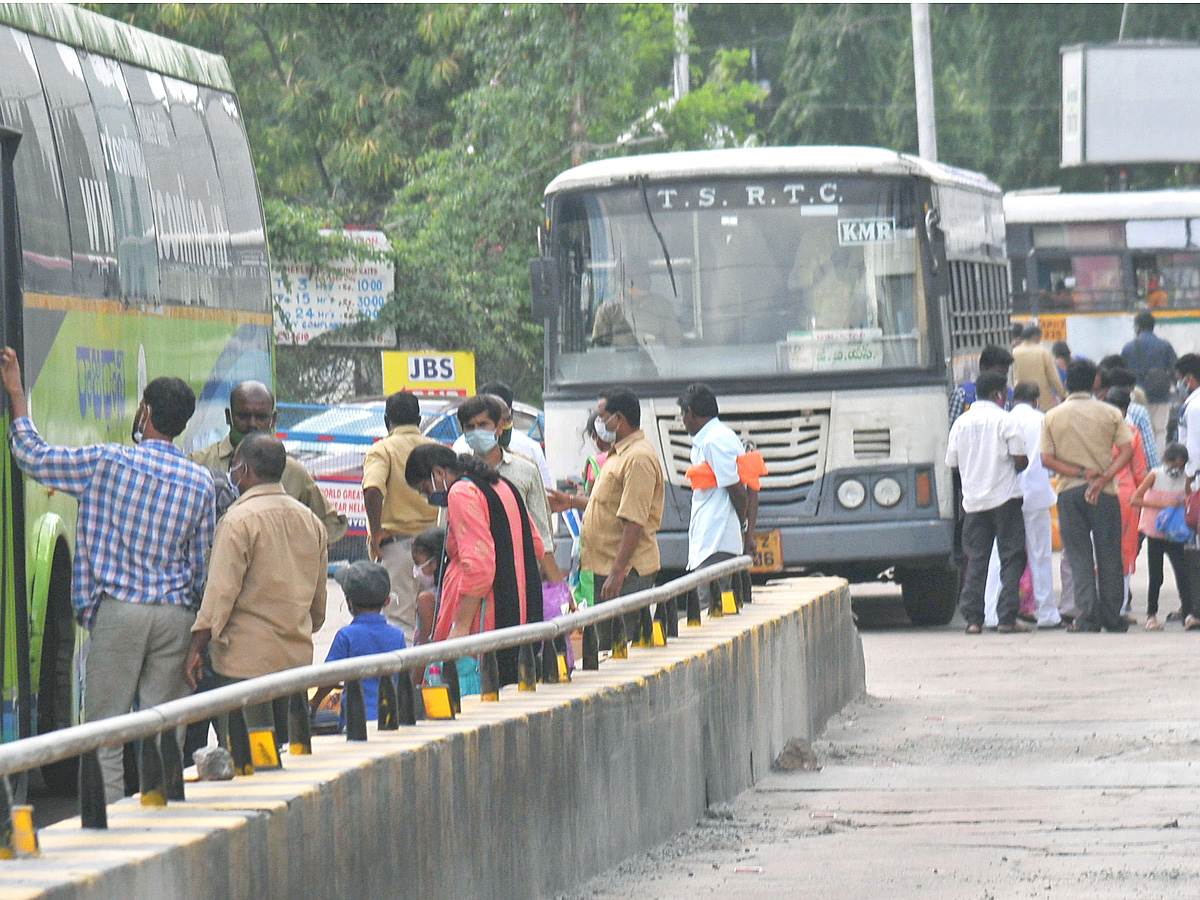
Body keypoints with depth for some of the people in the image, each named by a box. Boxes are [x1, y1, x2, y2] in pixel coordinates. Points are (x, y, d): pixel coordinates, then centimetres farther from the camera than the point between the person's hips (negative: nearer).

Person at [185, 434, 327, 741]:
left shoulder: (239, 520, -10)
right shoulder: (311, 521, 13)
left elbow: (221, 592, -13)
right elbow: (319, 599, 20)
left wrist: (196, 647, -9)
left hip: (246, 659, -7)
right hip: (298, 657, 7)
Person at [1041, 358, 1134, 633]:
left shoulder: (1053, 417, 3)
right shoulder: (1110, 414, 2)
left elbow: (1047, 459, -4)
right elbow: (1127, 450, -7)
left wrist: (1079, 473, -8)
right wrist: (1102, 478, -13)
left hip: (1068, 491, 0)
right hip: (1104, 493, 0)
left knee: (1079, 556, 3)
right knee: (1109, 555, 7)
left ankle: (1086, 614, -9)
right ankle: (1111, 617, 10)